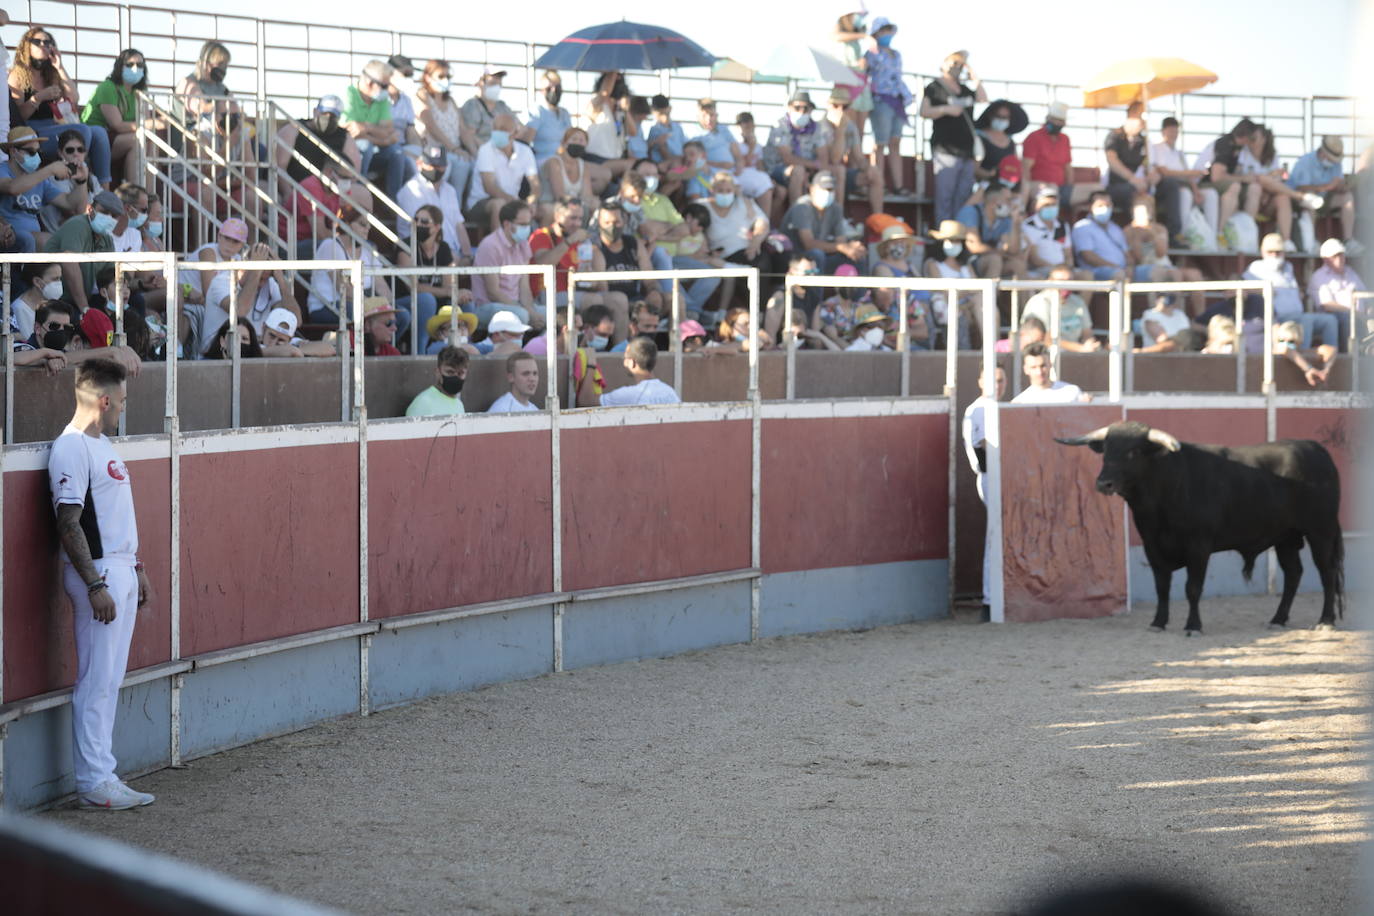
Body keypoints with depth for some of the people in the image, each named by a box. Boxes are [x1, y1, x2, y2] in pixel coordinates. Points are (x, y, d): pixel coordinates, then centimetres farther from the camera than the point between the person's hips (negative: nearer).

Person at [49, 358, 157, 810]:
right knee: (96, 681, -7)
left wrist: (136, 568, 23)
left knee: (109, 680, 11)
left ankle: (102, 775, 15)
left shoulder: (102, 445, 16)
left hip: (120, 571, 10)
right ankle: (93, 783, -4)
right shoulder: (71, 449, -15)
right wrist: (96, 585, -23)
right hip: (96, 573, -10)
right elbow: (69, 523, -20)